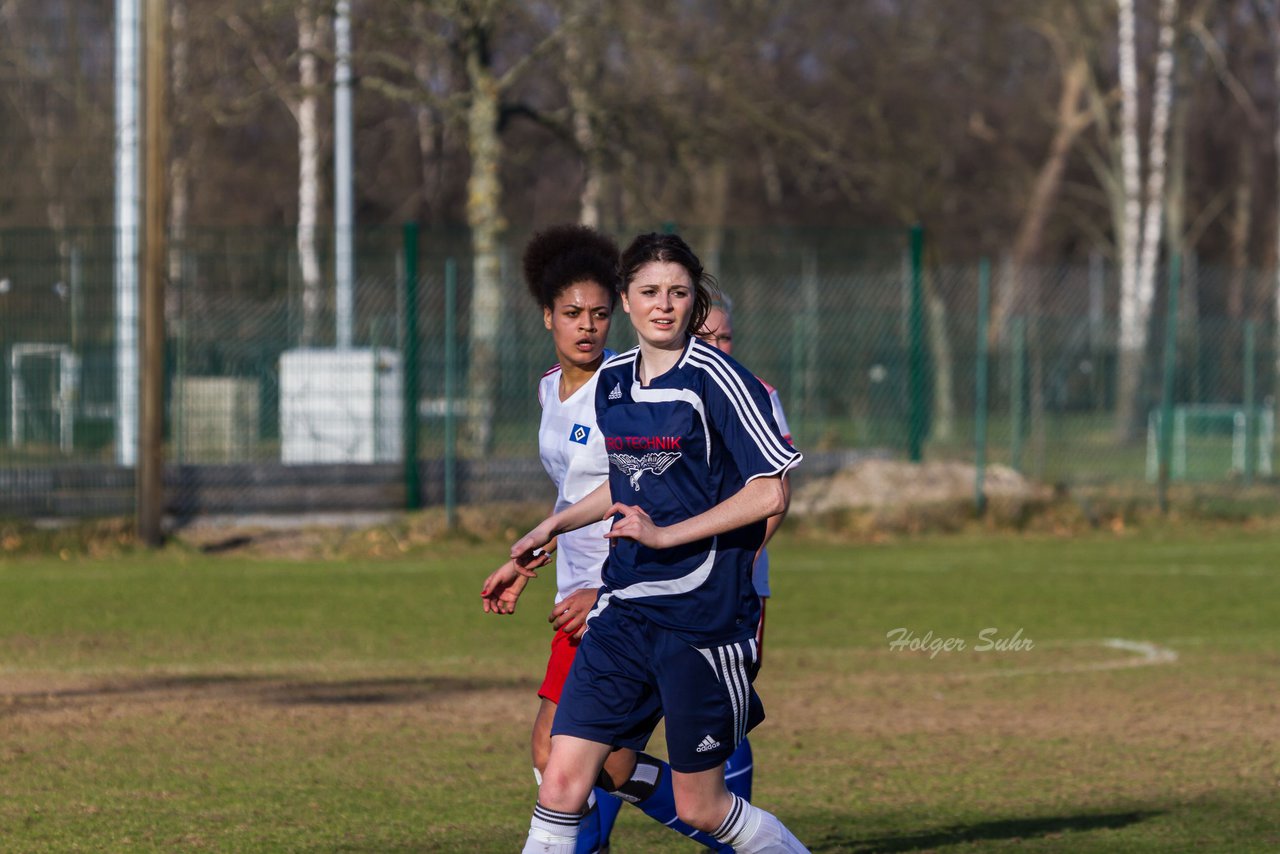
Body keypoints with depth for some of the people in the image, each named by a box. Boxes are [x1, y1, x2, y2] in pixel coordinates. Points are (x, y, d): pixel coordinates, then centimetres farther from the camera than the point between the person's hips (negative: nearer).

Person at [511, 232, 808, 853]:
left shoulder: (716, 379, -11)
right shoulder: (612, 381, 10)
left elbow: (769, 495, -14)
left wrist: (665, 534, -17)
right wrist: (553, 527, 25)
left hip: (704, 611, -6)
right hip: (623, 609, 6)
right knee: (562, 779, -5)